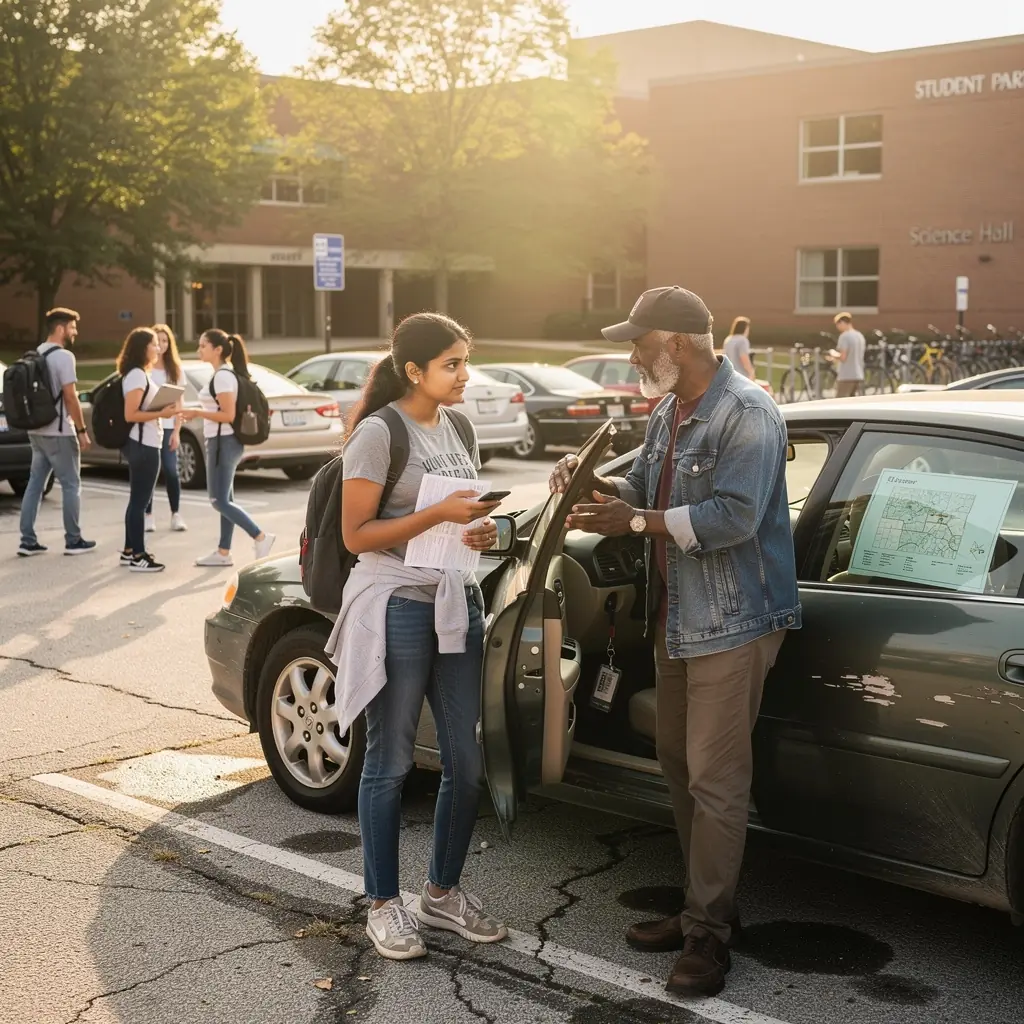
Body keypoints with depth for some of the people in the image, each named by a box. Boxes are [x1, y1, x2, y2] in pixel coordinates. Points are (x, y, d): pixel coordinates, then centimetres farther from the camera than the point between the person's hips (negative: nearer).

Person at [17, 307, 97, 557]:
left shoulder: (35, 355, 12)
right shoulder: (63, 356, -14)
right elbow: (70, 397, -18)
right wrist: (82, 430, -13)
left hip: (36, 430, 8)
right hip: (58, 432, -8)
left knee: (35, 483, 9)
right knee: (71, 485, 1)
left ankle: (28, 541, 9)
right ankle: (73, 541, 6)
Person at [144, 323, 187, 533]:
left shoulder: (175, 368, 8)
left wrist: (176, 431, 0)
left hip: (167, 427, 2)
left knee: (171, 471, -2)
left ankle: (176, 515, 9)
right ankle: (149, 515, 10)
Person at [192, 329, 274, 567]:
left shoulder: (222, 376, -17)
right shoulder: (223, 374, 13)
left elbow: (228, 415, -22)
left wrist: (196, 412, -20)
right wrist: (199, 412, 16)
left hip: (223, 442, -10)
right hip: (223, 442, 10)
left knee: (219, 501, -8)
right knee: (224, 499, 11)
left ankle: (261, 537, -10)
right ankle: (223, 552, 16)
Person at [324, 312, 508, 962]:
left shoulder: (457, 428, 11)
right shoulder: (380, 432, -11)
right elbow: (356, 535, -14)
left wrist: (482, 530, 0)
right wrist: (441, 515, -20)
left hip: (457, 603, 7)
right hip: (397, 609, -7)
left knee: (466, 762, 9)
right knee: (391, 762, 3)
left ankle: (443, 894, 25)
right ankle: (384, 905, 16)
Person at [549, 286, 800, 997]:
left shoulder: (747, 415, -16)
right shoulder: (668, 414, 13)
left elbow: (735, 516, -26)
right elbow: (643, 491, 18)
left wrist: (634, 523, -23)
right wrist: (595, 483, -2)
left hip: (732, 624, -10)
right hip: (677, 618, 10)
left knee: (715, 780, -5)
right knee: (680, 767, 15)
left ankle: (708, 934, 4)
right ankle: (706, 908, 27)